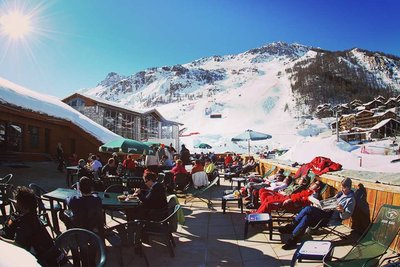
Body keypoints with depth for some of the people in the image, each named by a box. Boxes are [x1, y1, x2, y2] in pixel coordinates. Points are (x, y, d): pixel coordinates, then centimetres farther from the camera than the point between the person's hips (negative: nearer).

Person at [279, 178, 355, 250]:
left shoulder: (351, 199, -4)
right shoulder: (340, 193, 19)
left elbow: (347, 216, -9)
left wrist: (342, 210, -29)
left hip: (332, 217, -8)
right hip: (327, 211, 8)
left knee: (308, 209, -27)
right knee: (306, 218, -21)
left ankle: (291, 227, -17)